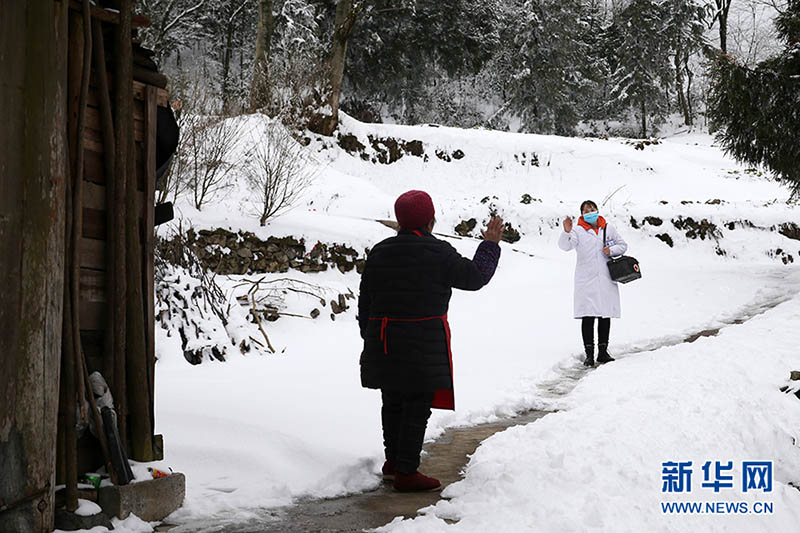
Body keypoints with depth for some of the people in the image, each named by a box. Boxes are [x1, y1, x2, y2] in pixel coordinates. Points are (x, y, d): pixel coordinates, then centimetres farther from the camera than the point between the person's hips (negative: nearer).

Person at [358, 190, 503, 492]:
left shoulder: (379, 252, 6)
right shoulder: (437, 253, -11)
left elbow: (365, 301, 10)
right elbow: (474, 277, -1)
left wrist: (370, 337, 19)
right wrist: (490, 244, 13)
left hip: (383, 342, 6)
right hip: (423, 343, -6)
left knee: (393, 402, 19)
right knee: (417, 406, 0)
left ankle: (393, 461, 29)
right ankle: (406, 473, 2)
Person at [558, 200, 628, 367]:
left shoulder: (608, 228, 11)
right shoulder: (578, 231, 2)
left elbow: (623, 245, 19)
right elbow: (565, 246, -13)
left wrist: (612, 250, -2)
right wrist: (566, 232, -33)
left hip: (606, 278, 3)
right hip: (586, 280, -3)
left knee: (605, 315, 6)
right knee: (588, 316, -7)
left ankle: (603, 352, 15)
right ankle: (589, 354, -3)